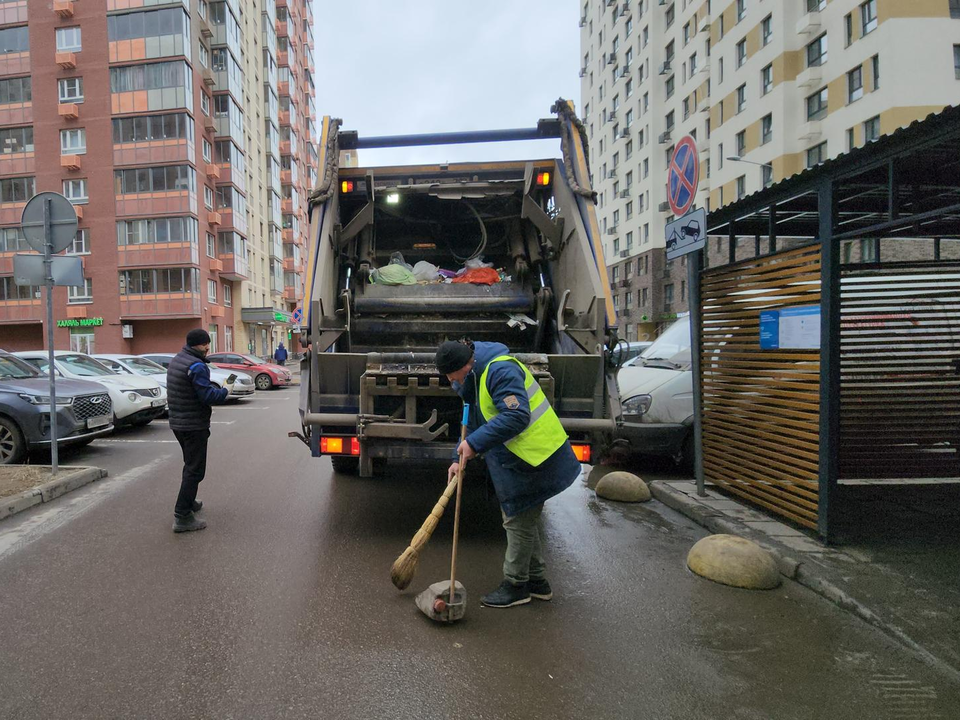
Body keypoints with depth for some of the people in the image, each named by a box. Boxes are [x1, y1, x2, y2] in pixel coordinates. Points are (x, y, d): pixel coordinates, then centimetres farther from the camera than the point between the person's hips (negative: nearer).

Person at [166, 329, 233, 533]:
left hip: (177, 423, 10)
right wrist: (225, 390, -6)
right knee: (195, 470, -4)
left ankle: (189, 502, 38)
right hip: (194, 425, -10)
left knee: (190, 465, 25)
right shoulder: (197, 366, -20)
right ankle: (182, 516, -4)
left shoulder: (176, 361, 10)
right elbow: (208, 396, -24)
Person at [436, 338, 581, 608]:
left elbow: (516, 416, -32)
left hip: (534, 455, -11)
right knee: (528, 518, 20)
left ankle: (515, 585, 19)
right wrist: (460, 459, 11)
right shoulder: (476, 378, 11)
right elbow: (474, 422, 19)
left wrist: (474, 443, -29)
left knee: (518, 521, 2)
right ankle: (537, 581, 35)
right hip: (527, 456, 11)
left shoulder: (501, 370, -23)